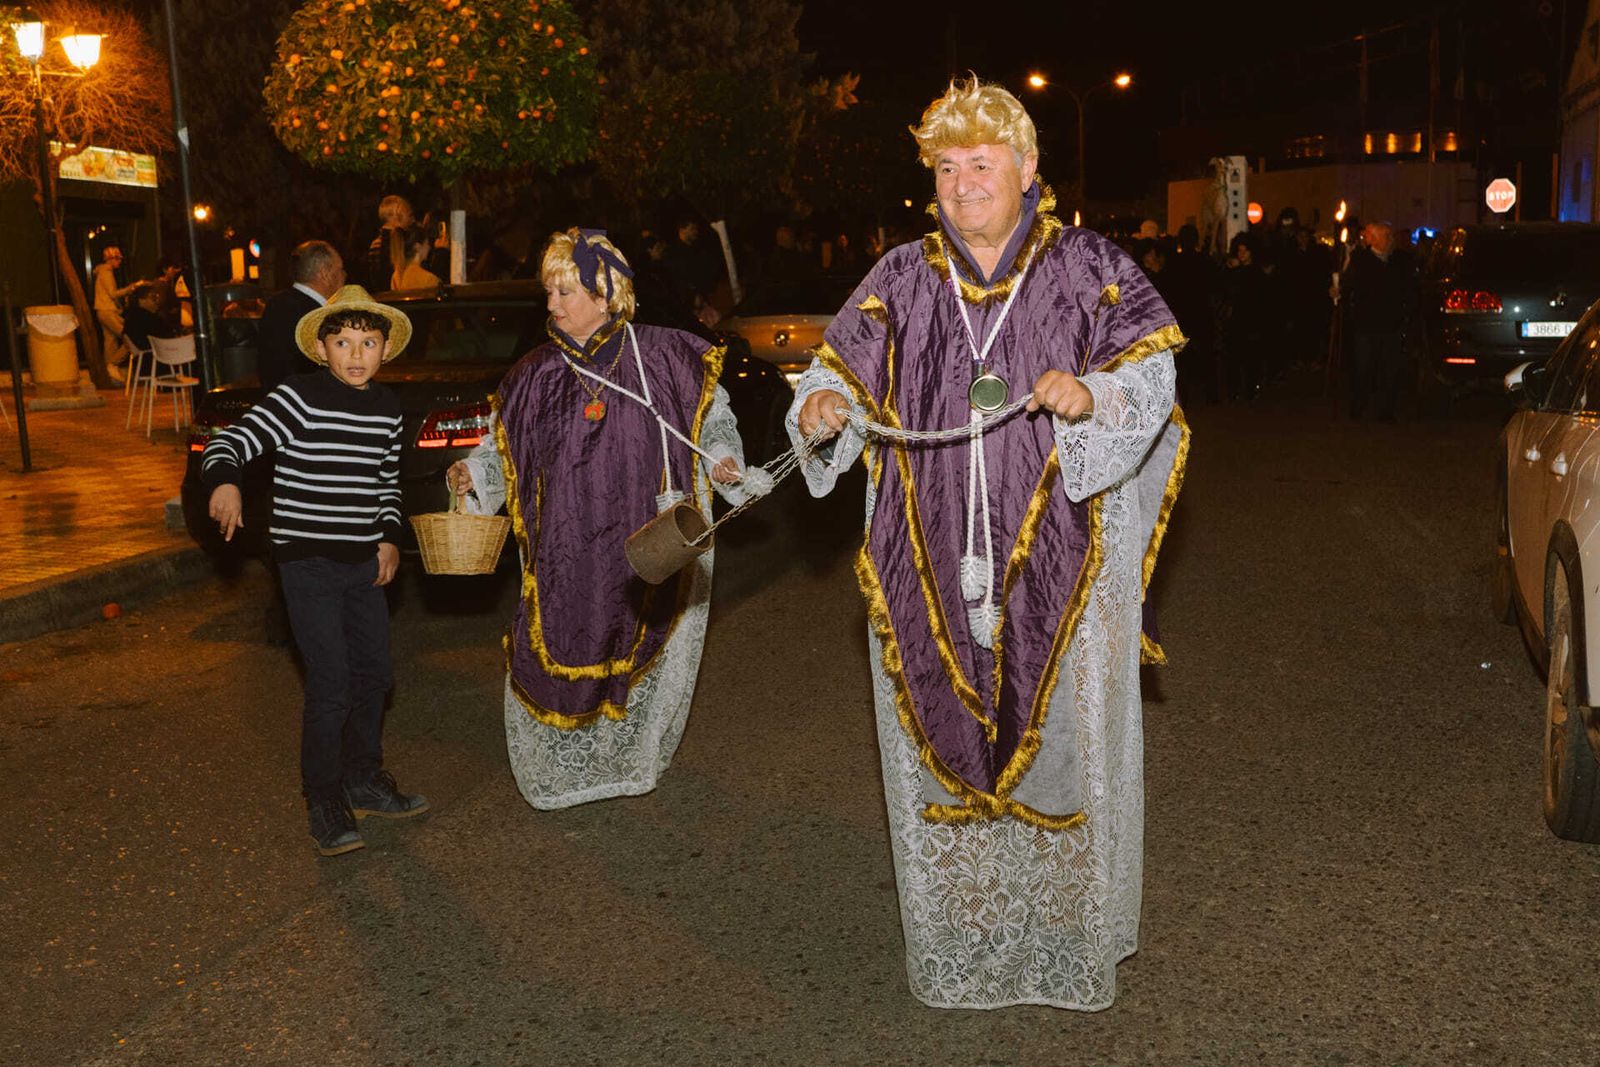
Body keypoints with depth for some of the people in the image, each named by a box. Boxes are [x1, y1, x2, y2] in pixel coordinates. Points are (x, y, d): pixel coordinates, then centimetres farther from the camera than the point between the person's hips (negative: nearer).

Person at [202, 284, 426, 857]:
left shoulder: (387, 408, 6)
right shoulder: (299, 398, -12)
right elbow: (230, 441, -19)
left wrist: (390, 536, 5)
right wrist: (225, 481, -40)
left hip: (364, 563, 6)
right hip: (308, 563, -6)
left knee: (375, 674, 14)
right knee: (331, 686, -6)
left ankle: (363, 780, 33)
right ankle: (323, 803, 11)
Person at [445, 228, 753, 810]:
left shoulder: (663, 358, -4)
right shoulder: (536, 375, 4)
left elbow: (714, 420, 9)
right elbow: (504, 448, 14)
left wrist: (722, 461, -8)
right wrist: (474, 473, -3)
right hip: (565, 557, 2)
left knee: (645, 654, 10)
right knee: (556, 653, 2)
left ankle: (629, 758, 33)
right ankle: (560, 767, 24)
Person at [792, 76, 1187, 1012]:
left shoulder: (1089, 269, 3)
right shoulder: (901, 280, 8)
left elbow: (1150, 368, -1)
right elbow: (845, 367, 9)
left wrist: (1092, 395, -22)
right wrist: (825, 402, -14)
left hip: (1056, 558, -1)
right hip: (934, 564, 2)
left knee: (1064, 738, 6)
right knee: (942, 744, 8)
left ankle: (1068, 936, 25)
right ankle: (958, 943, 25)